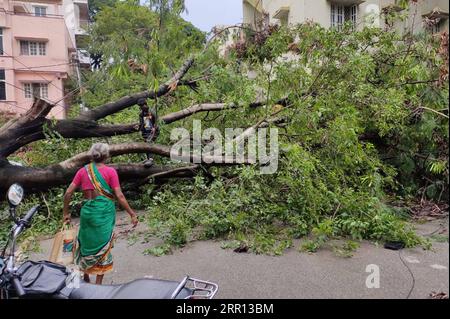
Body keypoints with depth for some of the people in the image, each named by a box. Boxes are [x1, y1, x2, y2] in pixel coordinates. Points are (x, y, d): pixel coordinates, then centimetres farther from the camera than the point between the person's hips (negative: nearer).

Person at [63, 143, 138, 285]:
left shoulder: (83, 171, 3)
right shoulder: (110, 171, -8)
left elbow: (68, 193, 1)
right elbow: (119, 196, -11)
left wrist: (66, 213, 12)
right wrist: (132, 214, -5)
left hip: (87, 210, 4)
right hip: (105, 212, -3)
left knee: (86, 243, 21)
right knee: (103, 247, 10)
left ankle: (86, 277, 36)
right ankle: (98, 283, 19)